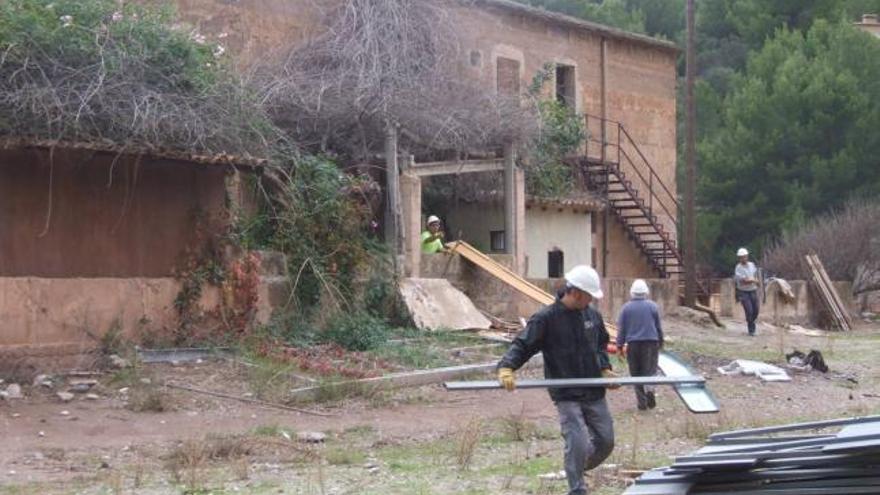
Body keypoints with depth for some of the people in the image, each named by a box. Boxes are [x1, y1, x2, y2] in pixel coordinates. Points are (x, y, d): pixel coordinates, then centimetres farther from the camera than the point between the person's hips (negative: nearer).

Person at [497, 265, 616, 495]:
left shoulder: (592, 315, 7)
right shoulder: (546, 318, -12)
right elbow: (522, 345, -13)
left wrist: (605, 368, 8)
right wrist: (506, 367, -30)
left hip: (594, 392, 6)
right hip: (567, 396, -6)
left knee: (606, 441, 11)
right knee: (577, 443, -15)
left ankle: (578, 468, 37)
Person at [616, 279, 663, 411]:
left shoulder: (626, 308, 0)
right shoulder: (653, 306, 0)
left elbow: (621, 329, 1)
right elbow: (659, 327, 7)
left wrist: (620, 345, 6)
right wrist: (660, 342, 20)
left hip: (633, 344, 0)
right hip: (651, 342, 0)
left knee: (636, 374, 9)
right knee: (650, 370, 3)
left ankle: (642, 402, 6)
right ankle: (649, 389, -27)